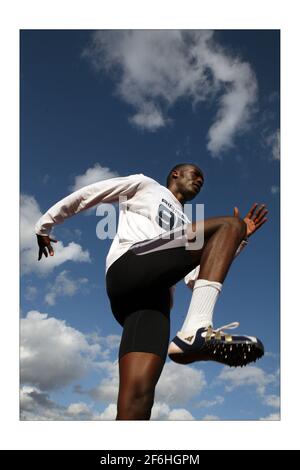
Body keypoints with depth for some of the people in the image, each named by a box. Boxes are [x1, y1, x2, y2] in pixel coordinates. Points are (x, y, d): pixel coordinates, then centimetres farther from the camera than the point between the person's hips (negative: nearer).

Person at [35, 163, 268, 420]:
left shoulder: (185, 225, 38)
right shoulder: (146, 185, 26)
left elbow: (196, 279, 26)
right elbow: (86, 195, 24)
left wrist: (240, 239, 22)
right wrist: (45, 223, 21)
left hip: (155, 299, 5)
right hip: (128, 266, -5)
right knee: (229, 224, -15)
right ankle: (196, 331, -34)